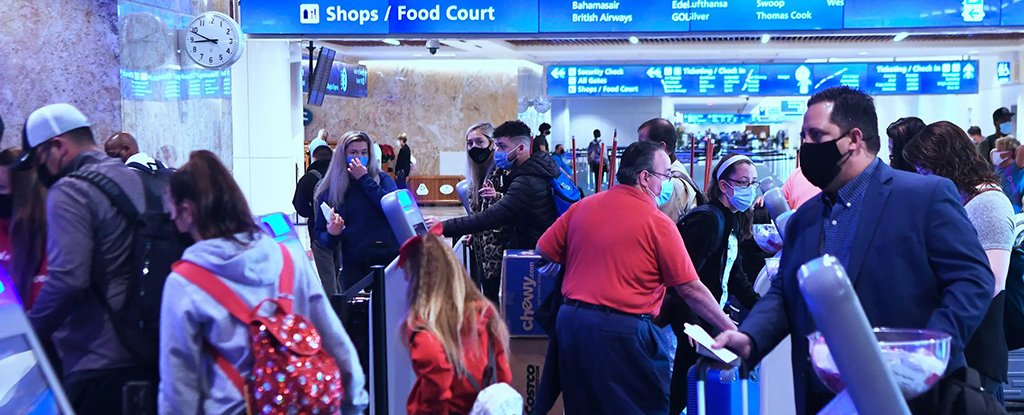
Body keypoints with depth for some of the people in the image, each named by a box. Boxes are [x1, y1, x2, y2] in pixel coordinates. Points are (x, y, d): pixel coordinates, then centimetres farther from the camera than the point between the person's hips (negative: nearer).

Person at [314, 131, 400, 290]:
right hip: (354, 265, 1)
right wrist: (331, 235, -14)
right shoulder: (330, 190, 8)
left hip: (388, 259, -1)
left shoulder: (382, 179, 7)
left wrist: (365, 179, -8)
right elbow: (320, 234, 9)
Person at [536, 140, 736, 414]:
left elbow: (544, 251, 13)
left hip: (570, 320, 6)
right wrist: (731, 330, 2)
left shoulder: (582, 207, 5)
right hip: (622, 332, -6)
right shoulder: (658, 223, -8)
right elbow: (691, 290, -7)